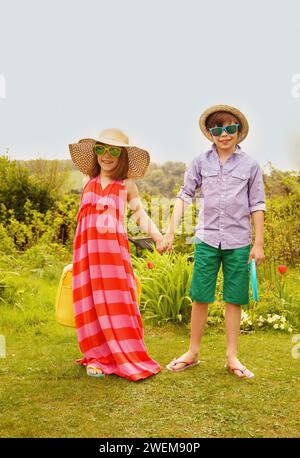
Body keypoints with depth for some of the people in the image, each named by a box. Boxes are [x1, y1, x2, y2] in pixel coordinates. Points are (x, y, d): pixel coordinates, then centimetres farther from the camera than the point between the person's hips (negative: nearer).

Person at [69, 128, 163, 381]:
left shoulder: (126, 185, 7)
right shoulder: (89, 183, 15)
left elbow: (140, 213, 2)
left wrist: (156, 234, -14)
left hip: (113, 250, -3)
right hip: (87, 251, 3)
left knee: (116, 301, -4)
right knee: (91, 303, 3)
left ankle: (125, 357, 5)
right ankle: (99, 356, 12)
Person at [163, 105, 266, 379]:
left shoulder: (250, 166, 1)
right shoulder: (201, 162, 3)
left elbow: (257, 206, 3)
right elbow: (184, 196, 5)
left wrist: (258, 244, 1)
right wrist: (170, 232, -1)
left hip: (238, 242, 0)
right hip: (207, 240, 1)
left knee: (234, 299, 7)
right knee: (200, 297, 6)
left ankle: (232, 357, 18)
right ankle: (193, 353, 20)